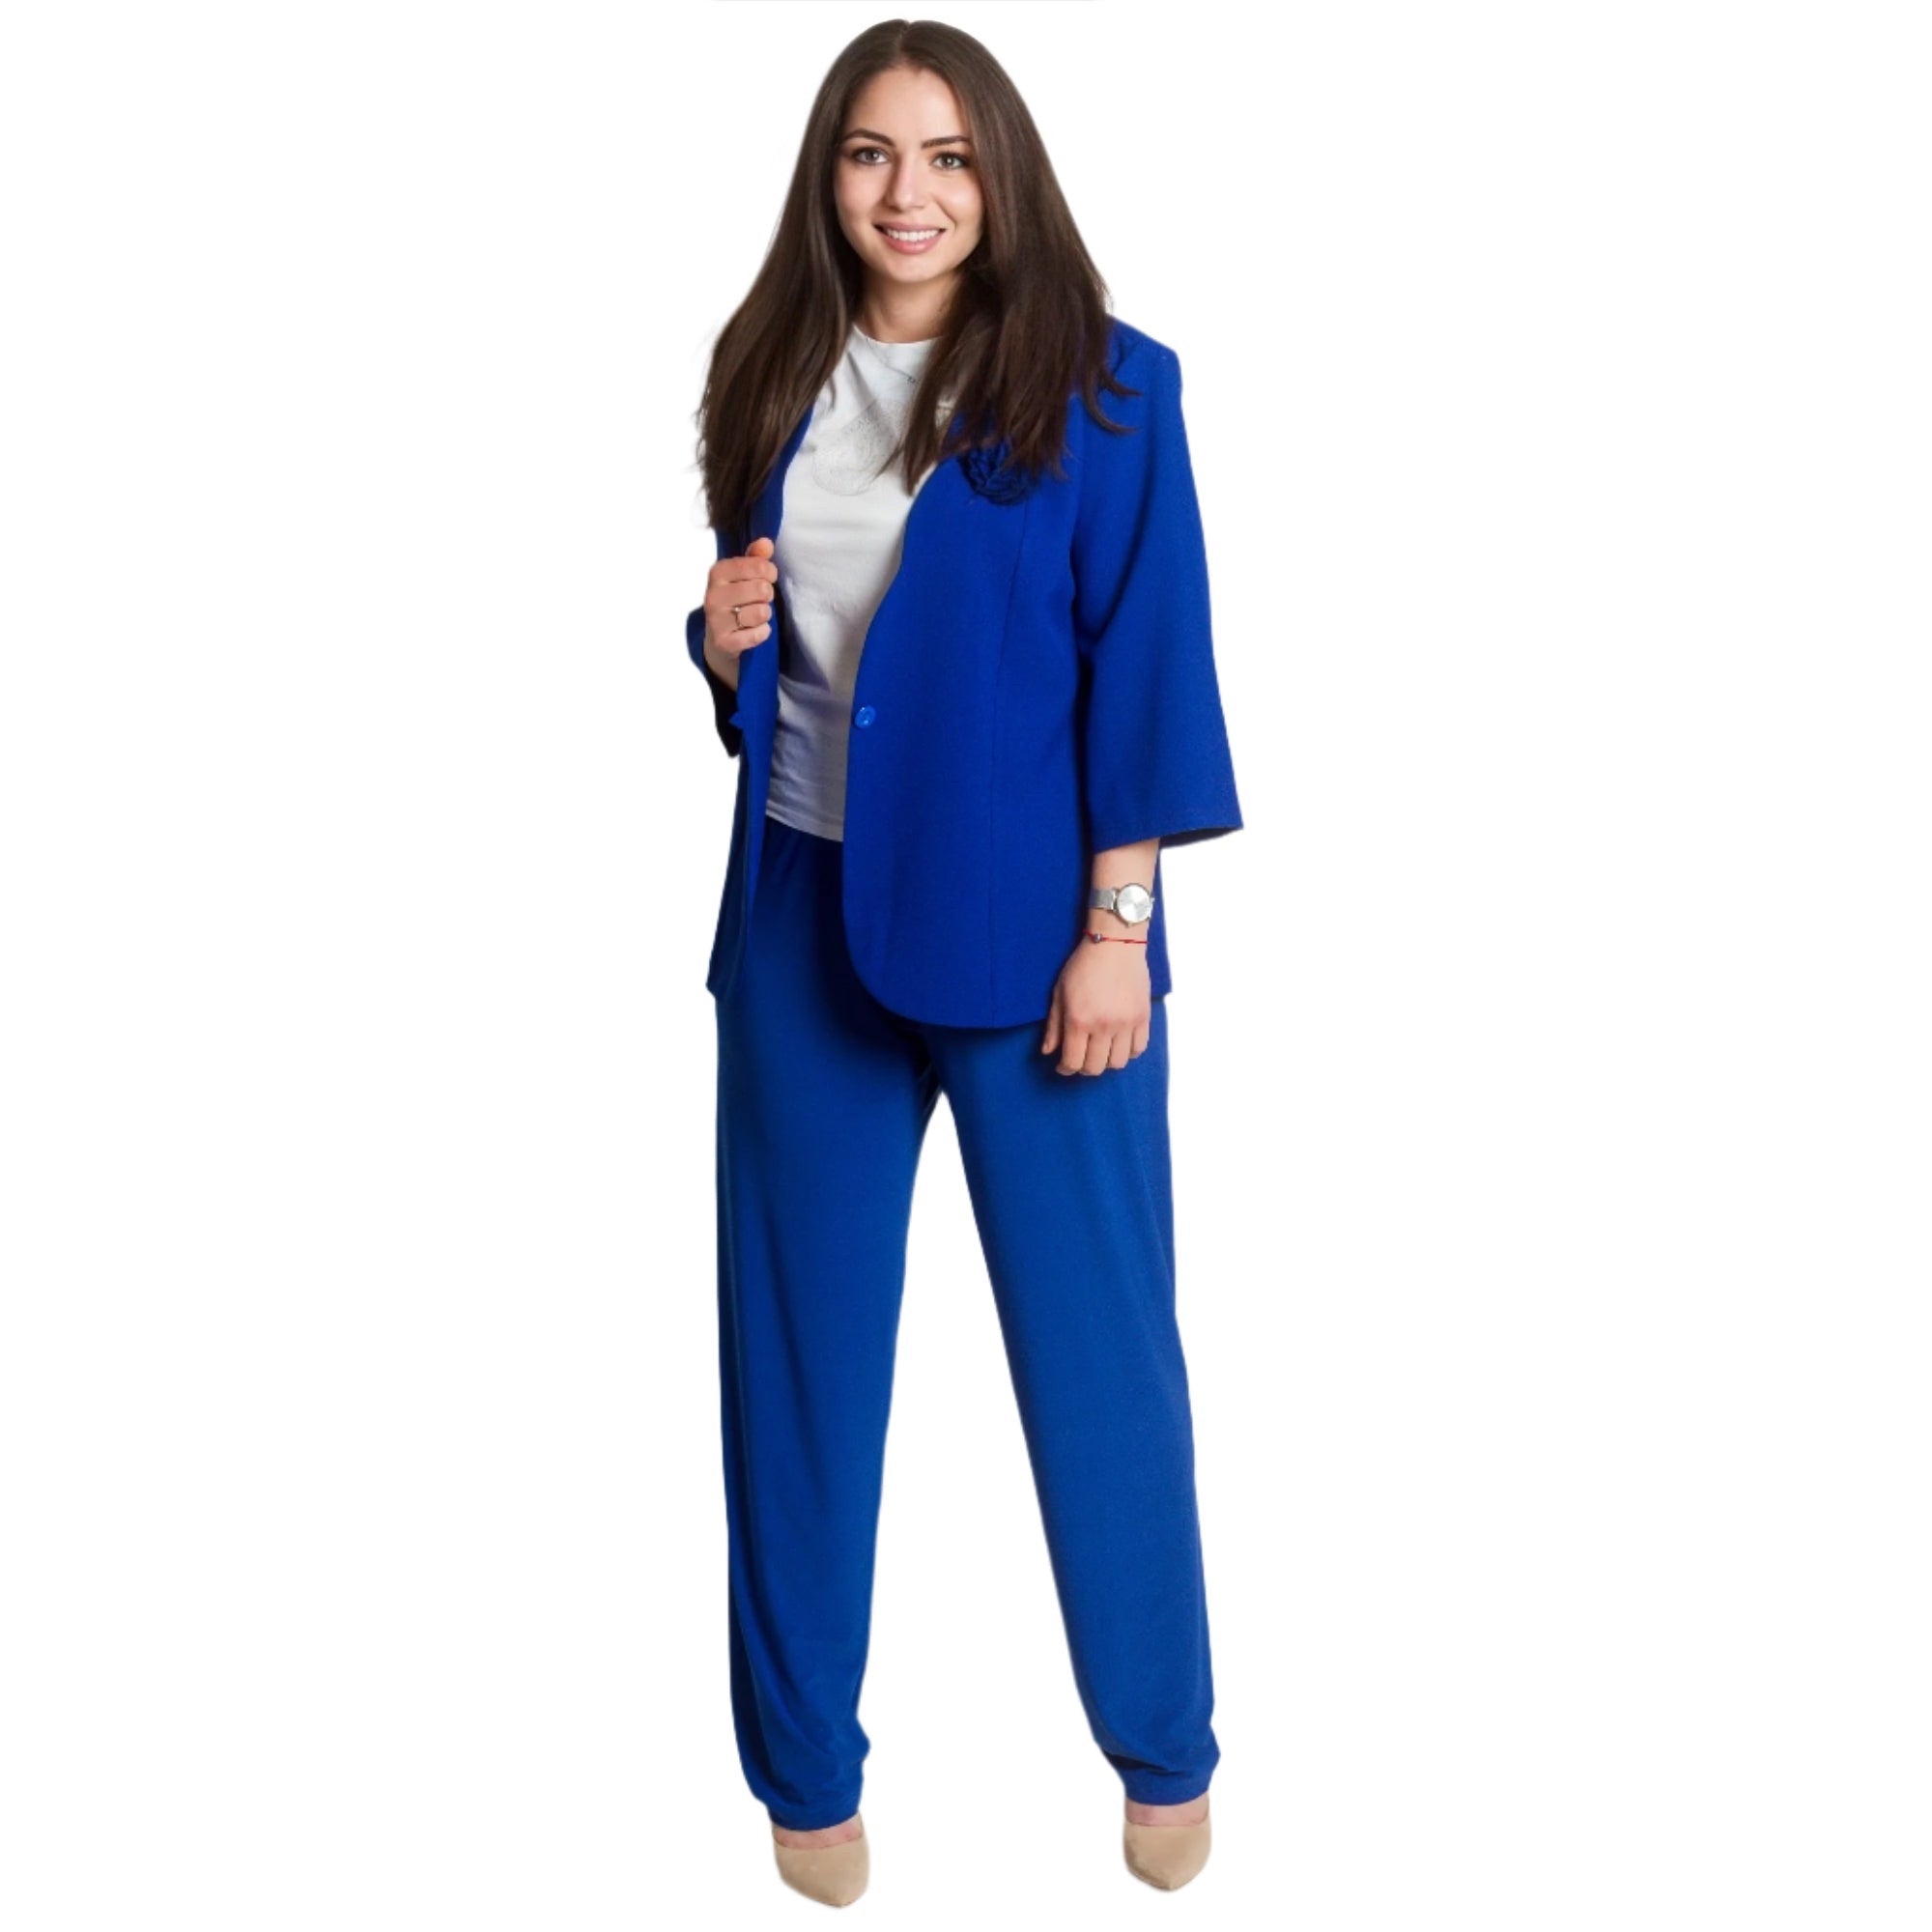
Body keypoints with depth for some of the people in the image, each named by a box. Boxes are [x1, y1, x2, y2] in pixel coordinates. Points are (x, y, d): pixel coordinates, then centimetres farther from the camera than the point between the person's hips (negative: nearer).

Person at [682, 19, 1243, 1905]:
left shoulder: (1101, 386, -6)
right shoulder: (772, 379, 8)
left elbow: (1146, 665, -8)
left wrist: (1116, 926, -13)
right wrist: (721, 640, -4)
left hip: (1024, 916, -4)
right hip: (804, 910, 4)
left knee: (1093, 1338, 6)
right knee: (801, 1338, 9)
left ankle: (1163, 1747, 28)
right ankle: (805, 1758, 27)